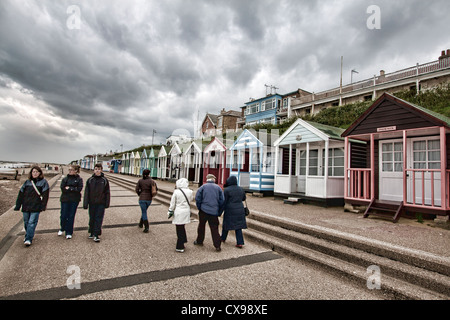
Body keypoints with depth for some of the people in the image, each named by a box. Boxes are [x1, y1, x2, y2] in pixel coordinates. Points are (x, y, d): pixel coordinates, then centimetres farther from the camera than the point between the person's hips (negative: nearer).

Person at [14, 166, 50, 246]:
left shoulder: (43, 182, -1)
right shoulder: (27, 182, 10)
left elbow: (45, 195, -5)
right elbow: (21, 194, 12)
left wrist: (43, 206, -12)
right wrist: (18, 205, 9)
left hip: (36, 207, -4)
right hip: (26, 206, 4)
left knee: (32, 223, -7)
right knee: (26, 222, 14)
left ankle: (28, 239, -3)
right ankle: (27, 236, 33)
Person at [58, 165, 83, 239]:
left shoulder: (79, 179, 0)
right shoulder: (65, 178, 5)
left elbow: (79, 189, -10)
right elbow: (62, 188, -5)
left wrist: (69, 188, -11)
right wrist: (74, 189, -13)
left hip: (74, 200, -1)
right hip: (65, 199, 2)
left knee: (71, 216, 4)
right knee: (63, 215, 4)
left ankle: (69, 233, 16)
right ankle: (62, 229, 33)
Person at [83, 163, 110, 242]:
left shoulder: (105, 180, -1)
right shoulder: (90, 180, 1)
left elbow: (107, 193, 3)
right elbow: (86, 193, 3)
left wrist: (107, 204, 0)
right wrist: (85, 204, -2)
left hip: (101, 203, -2)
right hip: (92, 203, 2)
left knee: (99, 219, -2)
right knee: (92, 218, 13)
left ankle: (96, 235, 4)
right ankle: (91, 232, 30)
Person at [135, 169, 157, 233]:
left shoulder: (140, 181, -4)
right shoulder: (151, 181, -7)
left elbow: (137, 190, -3)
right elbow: (155, 189, -13)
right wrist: (152, 195, 4)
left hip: (142, 199, -2)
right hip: (149, 199, 2)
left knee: (144, 212, 3)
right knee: (144, 211, 24)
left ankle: (146, 228, -2)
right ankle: (141, 224, 37)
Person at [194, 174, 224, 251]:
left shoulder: (203, 187, 0)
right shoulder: (218, 188, 2)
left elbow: (197, 198, -4)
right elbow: (222, 201, 1)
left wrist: (199, 207, 8)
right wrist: (219, 211, 10)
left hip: (204, 210, 0)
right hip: (214, 212, 1)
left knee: (201, 226, 16)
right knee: (214, 228, 4)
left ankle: (199, 241, 30)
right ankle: (217, 246, 2)